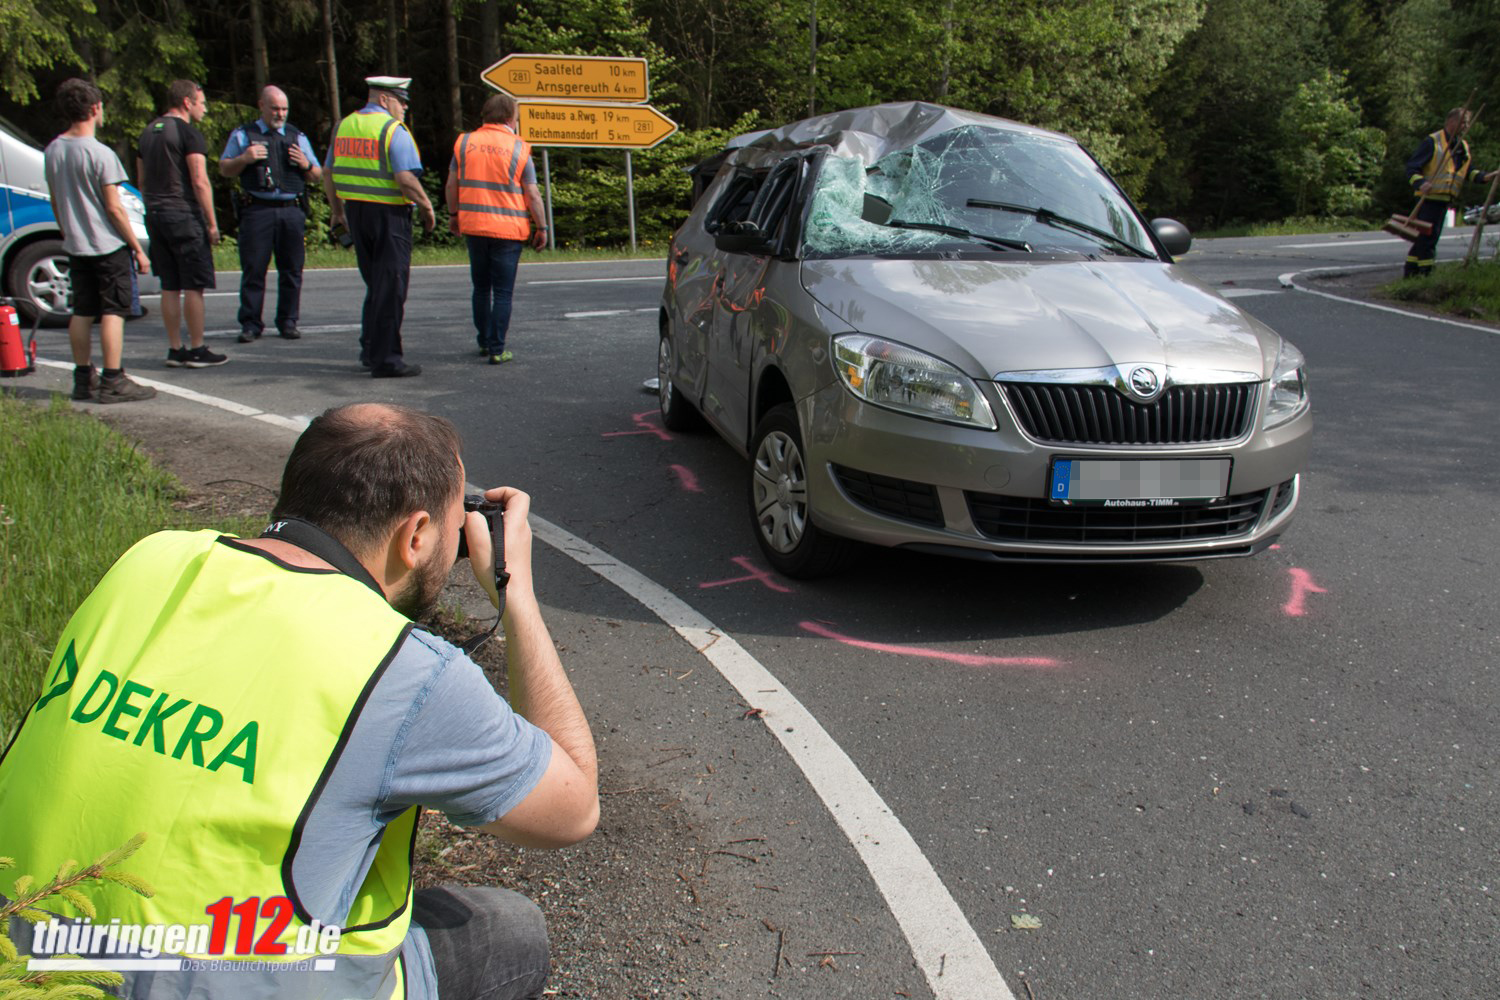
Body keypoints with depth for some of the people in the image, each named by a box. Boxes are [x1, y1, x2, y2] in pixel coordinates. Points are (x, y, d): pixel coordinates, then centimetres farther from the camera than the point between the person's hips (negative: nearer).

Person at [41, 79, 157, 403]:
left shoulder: (52, 151, 7)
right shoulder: (100, 154, -15)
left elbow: (55, 201, 14)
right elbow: (114, 208, -15)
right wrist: (137, 248, -9)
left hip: (76, 246, 7)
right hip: (108, 245, -7)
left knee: (82, 312, 12)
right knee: (113, 312, -3)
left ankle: (83, 379, 18)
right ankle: (113, 382, -4)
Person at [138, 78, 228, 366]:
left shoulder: (149, 132, 17)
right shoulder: (188, 133, -8)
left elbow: (142, 181, 20)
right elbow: (200, 183, -15)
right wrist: (212, 223, -11)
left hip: (155, 216, 8)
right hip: (184, 216, -8)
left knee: (170, 287, 10)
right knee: (194, 287, -4)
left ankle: (175, 350, 12)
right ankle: (197, 350, -2)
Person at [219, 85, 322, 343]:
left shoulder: (297, 137, 19)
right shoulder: (243, 135, 13)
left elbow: (317, 176, 19)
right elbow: (224, 169, 12)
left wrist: (306, 165, -3)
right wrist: (244, 159, -7)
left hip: (292, 210, 2)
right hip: (257, 211, -2)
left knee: (291, 270, 2)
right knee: (253, 270, -4)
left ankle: (288, 322, 11)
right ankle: (250, 324, 0)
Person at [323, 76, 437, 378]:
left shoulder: (345, 125, 12)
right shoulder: (393, 129, -11)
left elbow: (328, 173, 16)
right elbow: (405, 179, -20)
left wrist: (336, 209, 24)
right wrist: (427, 208, -8)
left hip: (355, 210, 8)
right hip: (388, 213, -7)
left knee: (374, 283, 19)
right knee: (390, 287, -2)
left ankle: (370, 350, 24)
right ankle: (385, 359, -1)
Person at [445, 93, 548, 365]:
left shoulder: (464, 142, 4)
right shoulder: (519, 148, -5)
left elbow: (451, 185, 8)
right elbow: (532, 194, -6)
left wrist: (454, 215, 21)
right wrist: (541, 227, 3)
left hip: (472, 226, 3)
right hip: (509, 230, -3)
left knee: (481, 287, 17)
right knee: (503, 291, 1)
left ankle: (484, 342, 25)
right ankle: (497, 350, -2)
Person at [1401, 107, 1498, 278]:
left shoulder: (1463, 147, 16)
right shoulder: (1432, 142, -7)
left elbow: (1469, 171, 19)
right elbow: (1412, 167, -11)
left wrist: (1484, 177, 0)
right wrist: (1420, 183, -28)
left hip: (1444, 199, 8)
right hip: (1430, 198, -8)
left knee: (1423, 237, 11)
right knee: (1427, 237, -10)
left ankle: (1410, 273, 16)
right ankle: (1425, 274, -5)